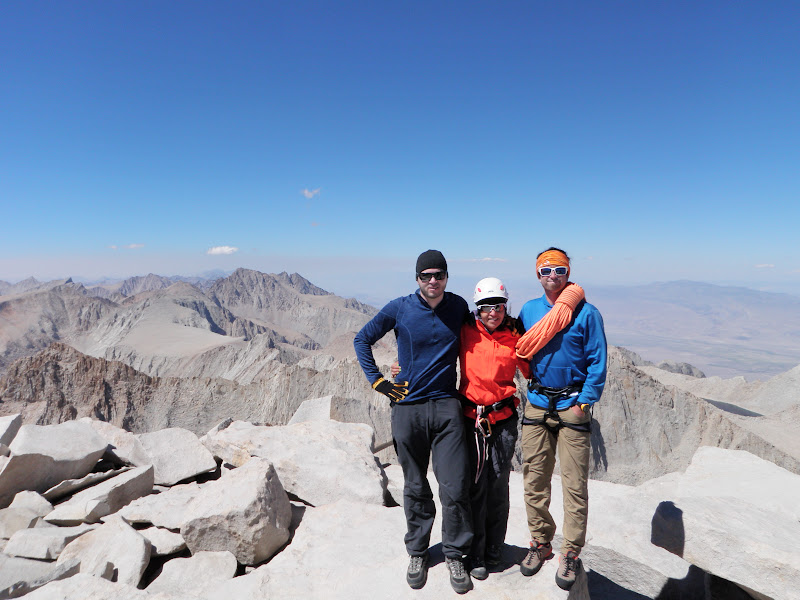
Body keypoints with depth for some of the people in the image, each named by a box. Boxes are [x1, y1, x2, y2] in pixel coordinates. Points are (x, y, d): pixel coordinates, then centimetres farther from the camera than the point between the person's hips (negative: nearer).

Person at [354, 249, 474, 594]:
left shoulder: (459, 307, 2)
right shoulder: (399, 309, -4)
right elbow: (362, 339, 6)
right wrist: (377, 381, 0)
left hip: (446, 407, 1)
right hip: (408, 407, -1)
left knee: (455, 488, -1)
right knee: (415, 488, 12)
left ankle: (454, 555, 21)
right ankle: (417, 552, 32)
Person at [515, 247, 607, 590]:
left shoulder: (587, 313, -3)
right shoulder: (528, 311, 7)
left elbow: (597, 362, -3)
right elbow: (519, 353, 15)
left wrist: (584, 402, -8)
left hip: (573, 405, -3)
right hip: (536, 404, 3)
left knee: (574, 484, 2)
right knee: (534, 480, 9)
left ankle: (571, 552, 18)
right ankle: (540, 543, 26)